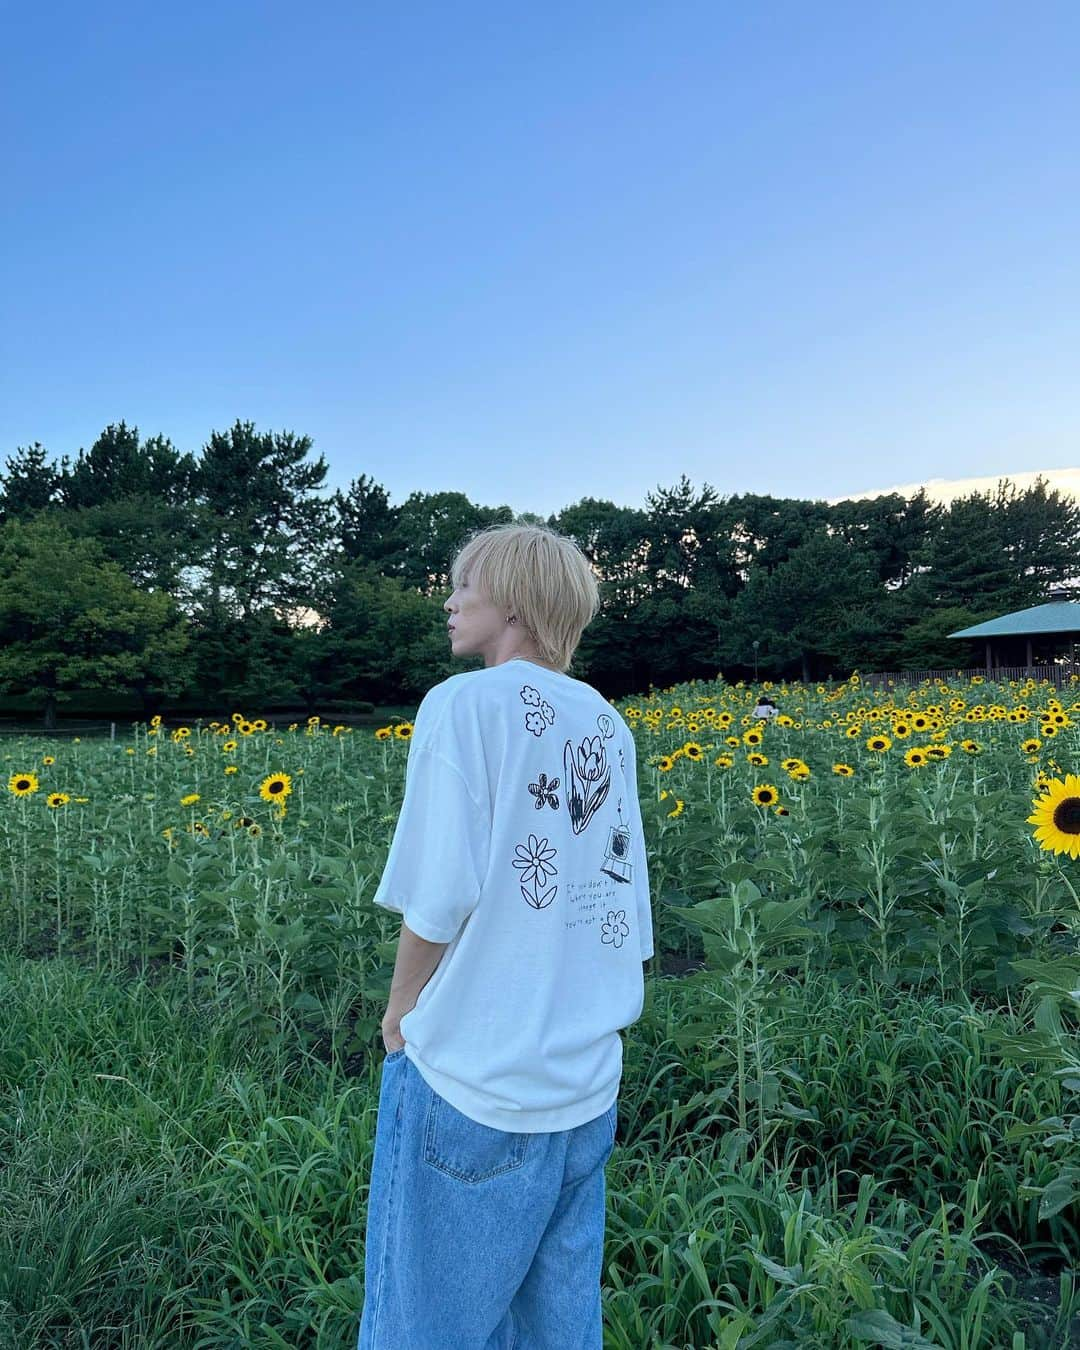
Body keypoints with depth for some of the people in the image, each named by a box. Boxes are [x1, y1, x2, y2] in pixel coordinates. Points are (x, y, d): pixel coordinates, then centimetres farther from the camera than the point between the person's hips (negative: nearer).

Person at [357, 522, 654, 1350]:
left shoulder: (465, 703, -12)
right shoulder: (609, 728, 6)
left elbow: (441, 895, -16)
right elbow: (620, 896, 8)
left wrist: (401, 1015, -1)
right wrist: (576, 1009, 14)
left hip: (473, 1080, -6)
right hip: (588, 1082, 6)